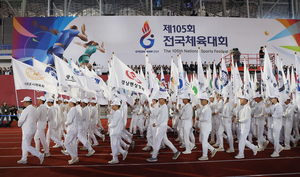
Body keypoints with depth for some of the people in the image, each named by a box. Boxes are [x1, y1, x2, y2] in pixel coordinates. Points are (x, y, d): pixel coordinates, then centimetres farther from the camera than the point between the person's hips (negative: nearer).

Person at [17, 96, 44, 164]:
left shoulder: (26, 110, -19)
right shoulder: (34, 109, 9)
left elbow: (21, 120, -14)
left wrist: (19, 125, 8)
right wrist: (21, 113, 25)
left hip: (27, 130, -9)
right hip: (33, 129, 9)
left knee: (27, 146, -4)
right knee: (24, 145, 18)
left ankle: (40, 155, -8)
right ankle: (24, 159, 26)